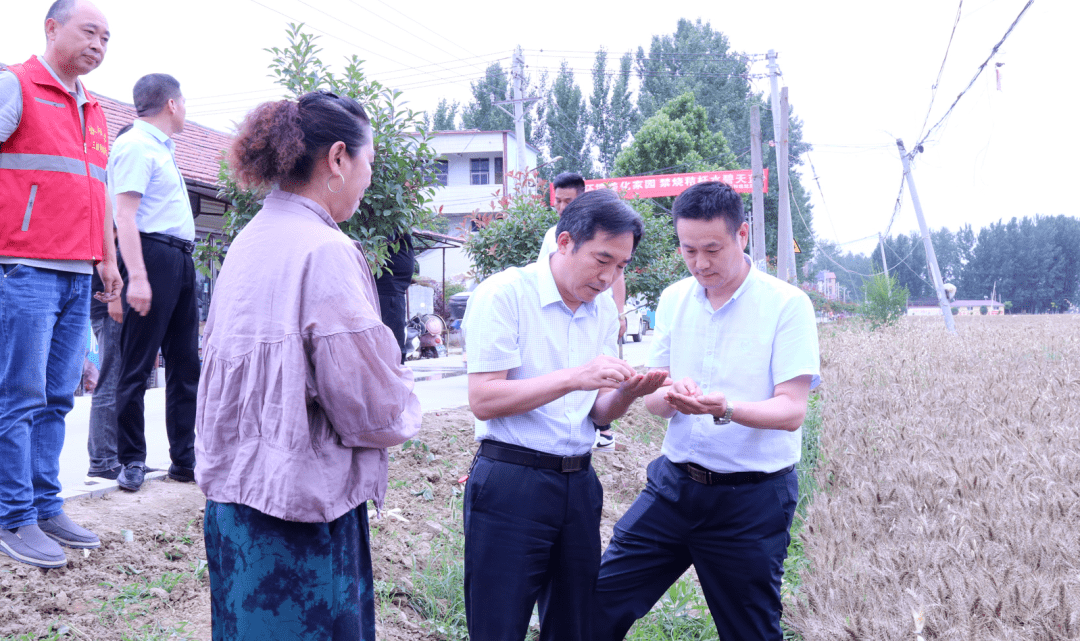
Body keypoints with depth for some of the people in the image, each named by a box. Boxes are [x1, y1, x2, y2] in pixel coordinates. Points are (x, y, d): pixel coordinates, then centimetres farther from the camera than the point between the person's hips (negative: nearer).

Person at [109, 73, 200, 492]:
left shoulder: (162, 147, 21)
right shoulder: (136, 145, -8)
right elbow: (125, 214, -17)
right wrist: (137, 276, -25)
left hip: (181, 260, 10)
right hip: (153, 255, -10)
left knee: (185, 364, 10)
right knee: (137, 365, -2)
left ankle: (185, 459, 16)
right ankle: (132, 461, 6)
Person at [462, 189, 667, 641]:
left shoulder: (603, 311, 10)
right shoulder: (504, 293, -11)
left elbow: (598, 413, 13)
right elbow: (483, 400, -17)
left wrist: (626, 392, -9)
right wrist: (574, 377, -23)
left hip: (579, 484, 6)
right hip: (510, 482, -6)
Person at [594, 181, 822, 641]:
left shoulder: (787, 304, -10)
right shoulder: (673, 299, 5)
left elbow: (792, 410, -16)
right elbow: (653, 400, 6)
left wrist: (724, 408, -33)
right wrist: (670, 397, -18)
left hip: (752, 500, -4)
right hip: (672, 486, 4)